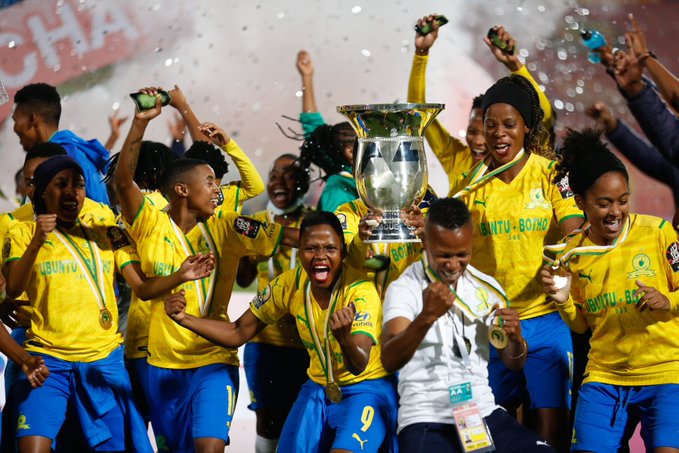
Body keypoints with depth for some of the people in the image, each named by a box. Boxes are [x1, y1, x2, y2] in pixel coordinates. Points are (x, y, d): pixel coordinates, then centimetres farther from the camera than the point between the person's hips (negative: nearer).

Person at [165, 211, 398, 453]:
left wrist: (343, 336, -55)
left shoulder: (360, 291, -23)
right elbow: (238, 333, 1)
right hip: (319, 388, 5)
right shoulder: (290, 284, -9)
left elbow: (360, 365, -33)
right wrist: (184, 319, -12)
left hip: (368, 388, -5)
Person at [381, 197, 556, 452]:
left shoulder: (487, 288, 11)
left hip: (484, 412, 5)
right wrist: (426, 316, -35)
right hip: (426, 421, -5)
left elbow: (514, 364, 15)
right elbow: (390, 361, -19)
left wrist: (516, 340, -8)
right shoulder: (404, 290, -3)